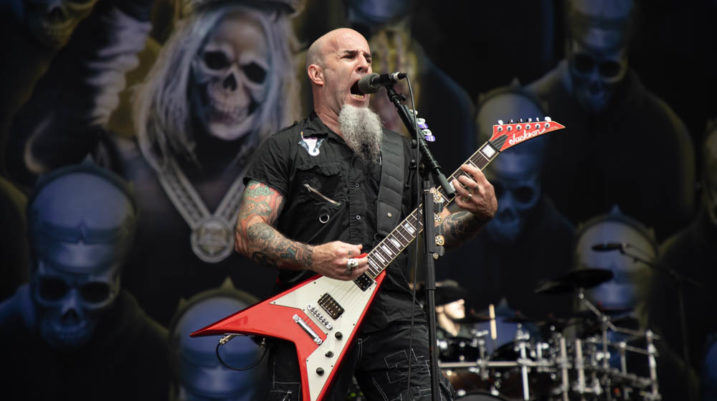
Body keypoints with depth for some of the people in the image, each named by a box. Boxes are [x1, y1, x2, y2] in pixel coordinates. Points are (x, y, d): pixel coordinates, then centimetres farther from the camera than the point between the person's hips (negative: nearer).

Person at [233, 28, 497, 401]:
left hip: (392, 320, 3)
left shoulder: (399, 149, 21)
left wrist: (480, 213, -3)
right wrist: (312, 258, -18)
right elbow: (248, 232, -2)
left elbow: (437, 227, 18)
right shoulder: (286, 147, 8)